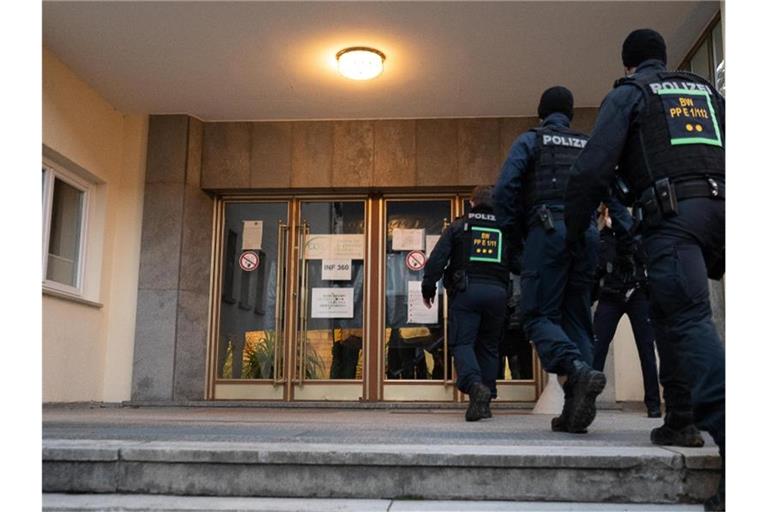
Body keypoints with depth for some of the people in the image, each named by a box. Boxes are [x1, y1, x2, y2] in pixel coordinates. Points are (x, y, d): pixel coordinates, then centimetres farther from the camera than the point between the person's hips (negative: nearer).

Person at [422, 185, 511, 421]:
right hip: (496, 291, 3)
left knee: (462, 342, -2)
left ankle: (475, 385, -29)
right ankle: (485, 401, 12)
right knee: (489, 346, 12)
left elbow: (437, 258, -2)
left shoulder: (458, 226, 6)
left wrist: (428, 287, 4)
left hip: (466, 290, -2)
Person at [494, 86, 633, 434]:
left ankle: (578, 371, -28)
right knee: (577, 319, 7)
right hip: (586, 234, 4)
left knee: (538, 316, -2)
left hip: (547, 231, -4)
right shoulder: (590, 145, 22)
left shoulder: (530, 140, 11)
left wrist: (514, 236, 4)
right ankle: (577, 408, -1)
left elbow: (505, 188, -3)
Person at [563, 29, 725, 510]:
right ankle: (682, 415, 19)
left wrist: (573, 230, 7)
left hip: (674, 215, -6)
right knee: (673, 312, 20)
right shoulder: (708, 92, 27)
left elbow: (593, 167, -1)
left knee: (689, 321, -16)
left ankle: (730, 437, -31)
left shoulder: (627, 94, 11)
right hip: (719, 212, 6)